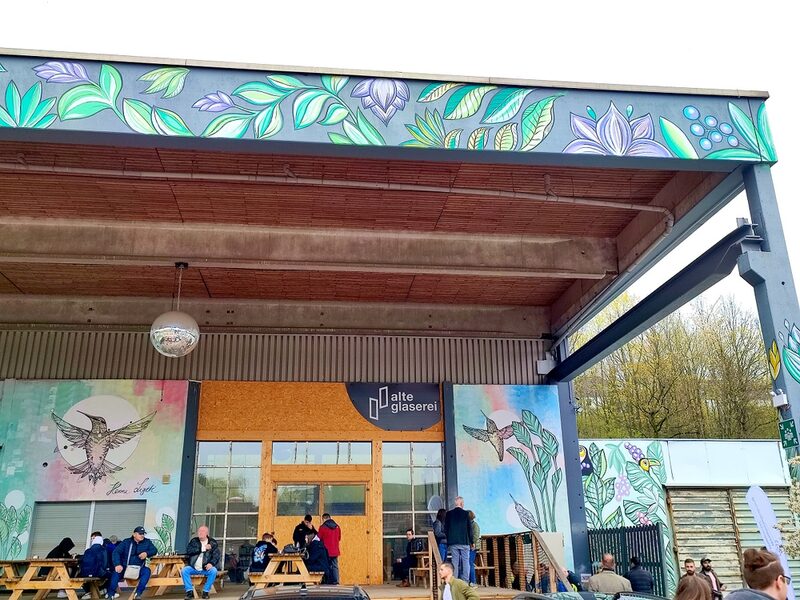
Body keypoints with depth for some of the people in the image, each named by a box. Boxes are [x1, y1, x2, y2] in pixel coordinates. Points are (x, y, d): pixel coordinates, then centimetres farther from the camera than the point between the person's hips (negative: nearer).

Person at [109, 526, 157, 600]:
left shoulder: (147, 542, 7)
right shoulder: (126, 542, -1)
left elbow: (154, 550, 5)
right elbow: (116, 552, -11)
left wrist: (147, 553, -18)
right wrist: (117, 565, -29)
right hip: (125, 568, -1)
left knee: (147, 571, -30)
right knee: (116, 572, -32)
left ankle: (138, 593, -29)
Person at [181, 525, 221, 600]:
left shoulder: (213, 543, 4)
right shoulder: (194, 541, 8)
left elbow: (216, 555, -5)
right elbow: (188, 551, -9)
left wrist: (211, 563, -25)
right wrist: (202, 548, -14)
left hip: (206, 569, -1)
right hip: (193, 568, 2)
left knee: (214, 571, -30)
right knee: (184, 570, -24)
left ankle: (206, 591, -15)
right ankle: (189, 592, -16)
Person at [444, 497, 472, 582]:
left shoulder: (449, 513, 2)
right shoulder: (465, 513, -5)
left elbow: (446, 528, 5)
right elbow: (469, 528, -2)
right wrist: (471, 541, 6)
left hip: (453, 542, 2)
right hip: (464, 541, -2)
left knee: (454, 562, 5)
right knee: (465, 561, 4)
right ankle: (465, 581, 1)